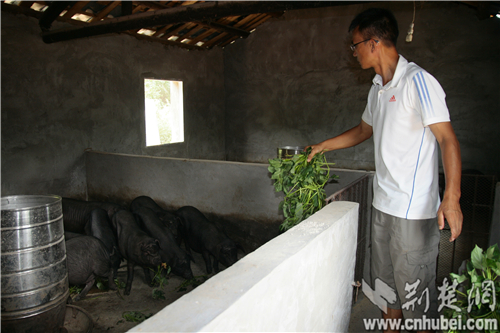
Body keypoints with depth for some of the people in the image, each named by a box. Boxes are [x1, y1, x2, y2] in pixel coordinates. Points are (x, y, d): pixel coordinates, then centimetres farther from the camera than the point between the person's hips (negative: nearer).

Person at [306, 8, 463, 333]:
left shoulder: (417, 81, -14)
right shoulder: (378, 88, 12)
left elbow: (447, 138, -19)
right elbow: (364, 130, 27)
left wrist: (451, 198, -27)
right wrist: (323, 146, 30)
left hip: (414, 211, -8)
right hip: (383, 205, 8)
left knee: (415, 291, 4)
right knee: (385, 282, 20)